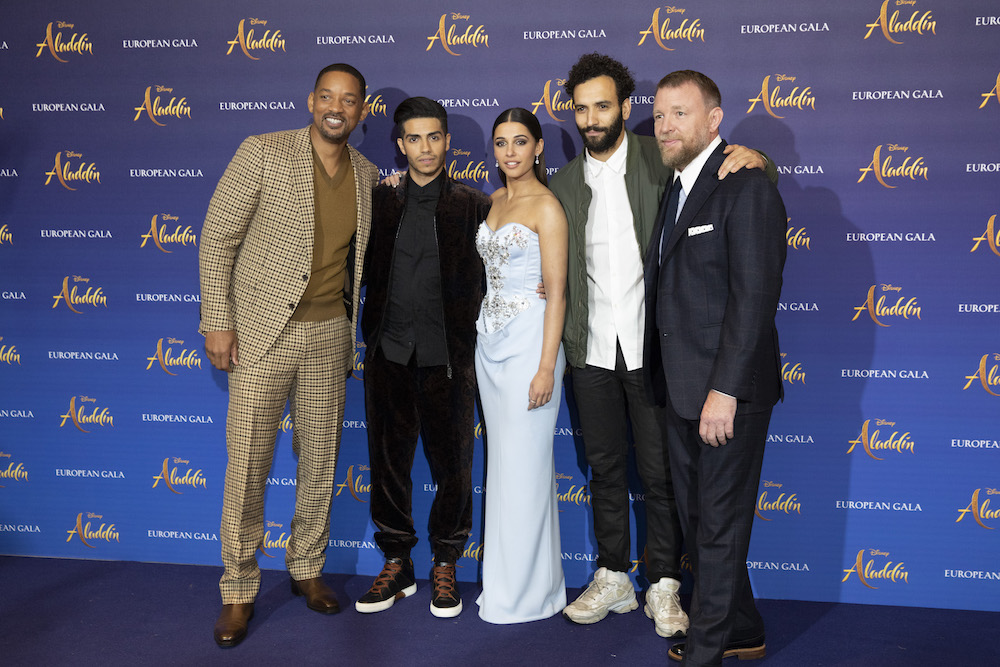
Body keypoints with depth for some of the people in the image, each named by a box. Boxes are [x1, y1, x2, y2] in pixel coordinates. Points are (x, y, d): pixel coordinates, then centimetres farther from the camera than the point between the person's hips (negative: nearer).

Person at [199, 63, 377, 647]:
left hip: (330, 335, 4)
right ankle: (239, 590, 18)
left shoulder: (367, 174, 7)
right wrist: (217, 320, -10)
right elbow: (218, 236, -7)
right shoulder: (264, 153, -7)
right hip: (263, 333, -4)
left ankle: (308, 567, 32)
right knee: (247, 463, 1)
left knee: (321, 459, 12)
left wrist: (349, 322, 14)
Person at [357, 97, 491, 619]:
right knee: (388, 461, 9)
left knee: (453, 464, 5)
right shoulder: (379, 201, 8)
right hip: (389, 351, 2)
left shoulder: (474, 205, 3)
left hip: (446, 356, -2)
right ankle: (396, 564, 26)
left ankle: (445, 566, 23)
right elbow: (361, 268, 13)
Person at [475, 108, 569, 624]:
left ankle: (526, 592, 12)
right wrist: (485, 340, 15)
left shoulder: (546, 206, -10)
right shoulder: (494, 201, 13)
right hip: (490, 343, 8)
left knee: (524, 465, -2)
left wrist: (546, 367, -18)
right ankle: (504, 582, 24)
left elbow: (556, 291, -14)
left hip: (528, 343, -7)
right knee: (501, 460, 12)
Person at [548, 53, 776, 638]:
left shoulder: (661, 160, -3)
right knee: (605, 468, 13)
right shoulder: (565, 183, 9)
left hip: (652, 347, -3)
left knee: (661, 473, 5)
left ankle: (664, 586, 21)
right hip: (593, 350, 4)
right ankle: (613, 579, 28)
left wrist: (754, 160, -21)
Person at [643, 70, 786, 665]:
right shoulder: (678, 186, 15)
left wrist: (724, 390, -23)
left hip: (728, 390, -9)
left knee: (719, 526, 4)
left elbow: (754, 297, -20)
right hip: (682, 389, 9)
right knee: (698, 520, 18)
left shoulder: (746, 188, -13)